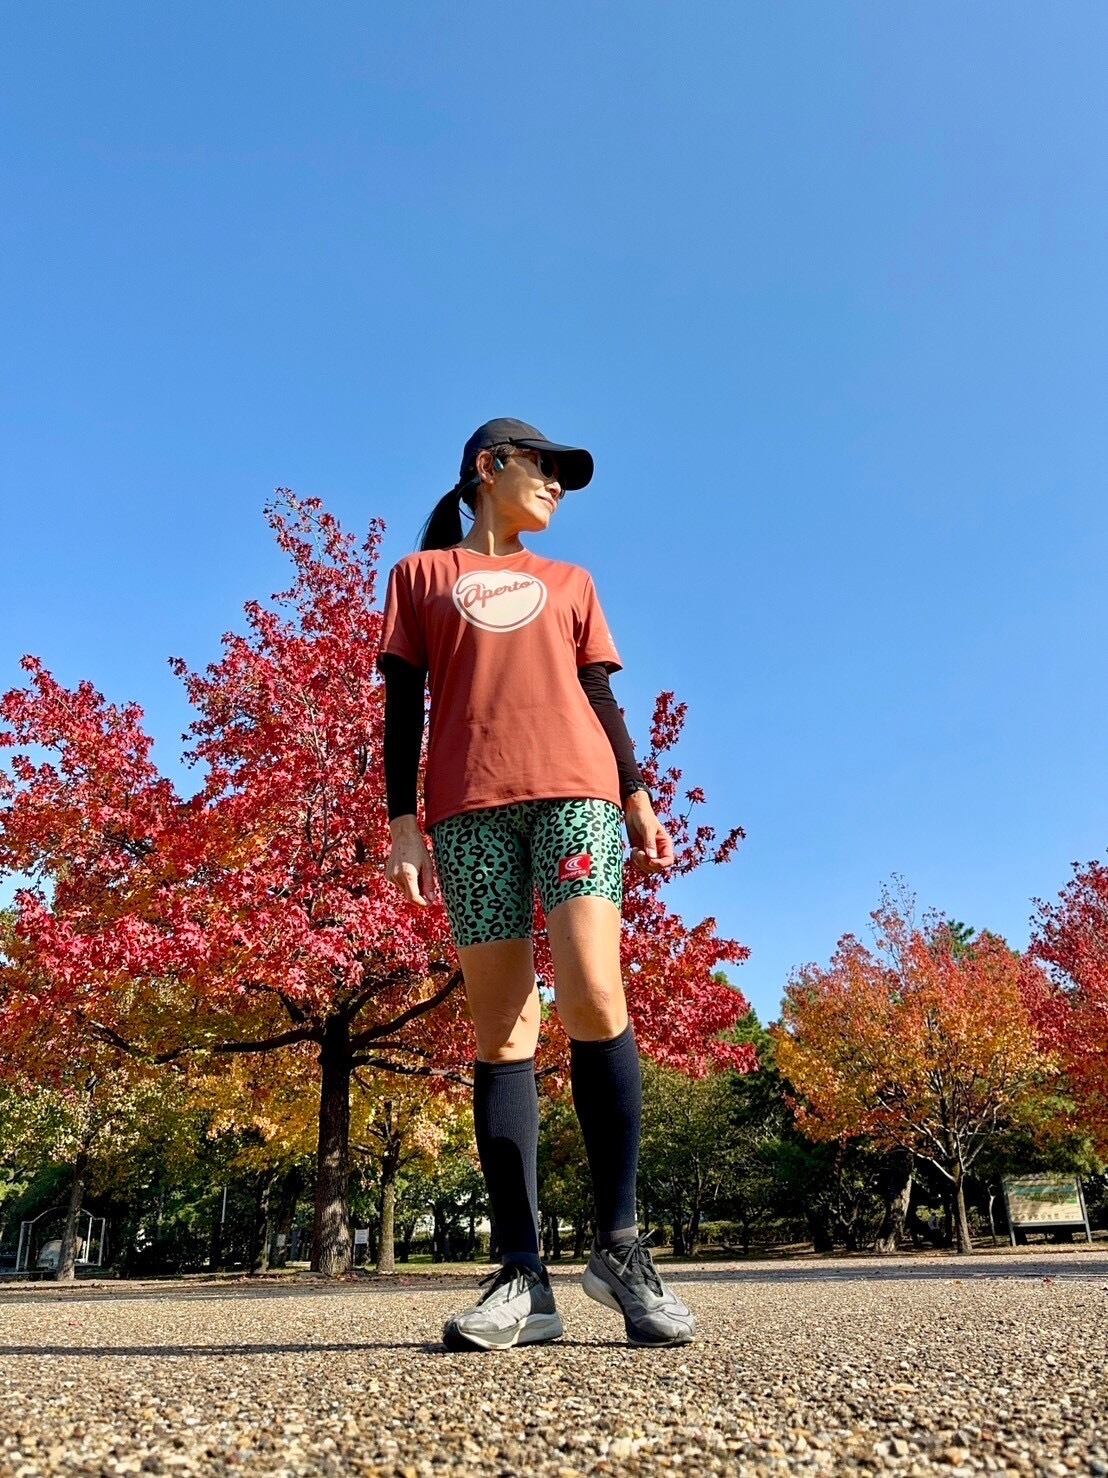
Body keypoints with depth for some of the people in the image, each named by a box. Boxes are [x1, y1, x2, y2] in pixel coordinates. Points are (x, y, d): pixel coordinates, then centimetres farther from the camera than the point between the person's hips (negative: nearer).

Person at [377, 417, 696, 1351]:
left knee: (594, 1002, -16)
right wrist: (403, 821, -1)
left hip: (578, 793, 1)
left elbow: (601, 700, 19)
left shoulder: (570, 583, 26)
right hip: (471, 809, -1)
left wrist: (639, 800, 7)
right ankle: (523, 1276, -4)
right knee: (500, 1031, -5)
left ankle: (619, 1244, -6)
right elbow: (404, 707, 10)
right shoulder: (422, 576, 19)